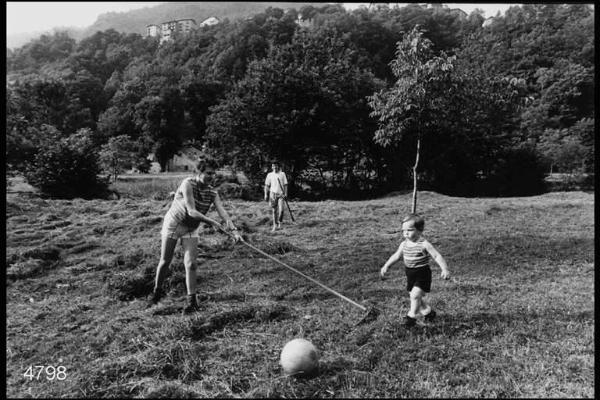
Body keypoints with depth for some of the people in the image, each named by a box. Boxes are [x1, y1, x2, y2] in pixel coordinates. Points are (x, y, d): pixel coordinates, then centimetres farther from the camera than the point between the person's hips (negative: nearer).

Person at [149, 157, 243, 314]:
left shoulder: (212, 193, -9)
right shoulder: (188, 184, -24)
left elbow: (222, 212, -21)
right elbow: (191, 211, -30)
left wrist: (233, 229, -36)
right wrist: (212, 222, -34)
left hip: (191, 229, 3)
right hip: (172, 224, -3)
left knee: (190, 264, -8)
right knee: (165, 262, 9)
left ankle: (191, 301, 1)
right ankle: (157, 291, 33)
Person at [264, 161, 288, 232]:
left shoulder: (282, 174, 4)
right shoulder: (269, 175, 5)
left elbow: (285, 184, 6)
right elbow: (267, 185, 9)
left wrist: (286, 193, -3)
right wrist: (266, 195, 4)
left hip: (281, 194, -1)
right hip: (273, 194, 1)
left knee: (281, 209, -12)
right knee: (274, 210, 2)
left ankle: (279, 222, 12)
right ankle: (275, 225, 13)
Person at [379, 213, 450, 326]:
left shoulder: (424, 244, -17)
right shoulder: (404, 244, 1)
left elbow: (437, 256, -18)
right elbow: (396, 255, 12)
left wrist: (445, 269, -29)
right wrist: (386, 266, 9)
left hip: (422, 273, -6)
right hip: (410, 274, 7)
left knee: (415, 295, -18)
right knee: (417, 297, 15)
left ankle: (411, 316, -1)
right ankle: (428, 312, 37)